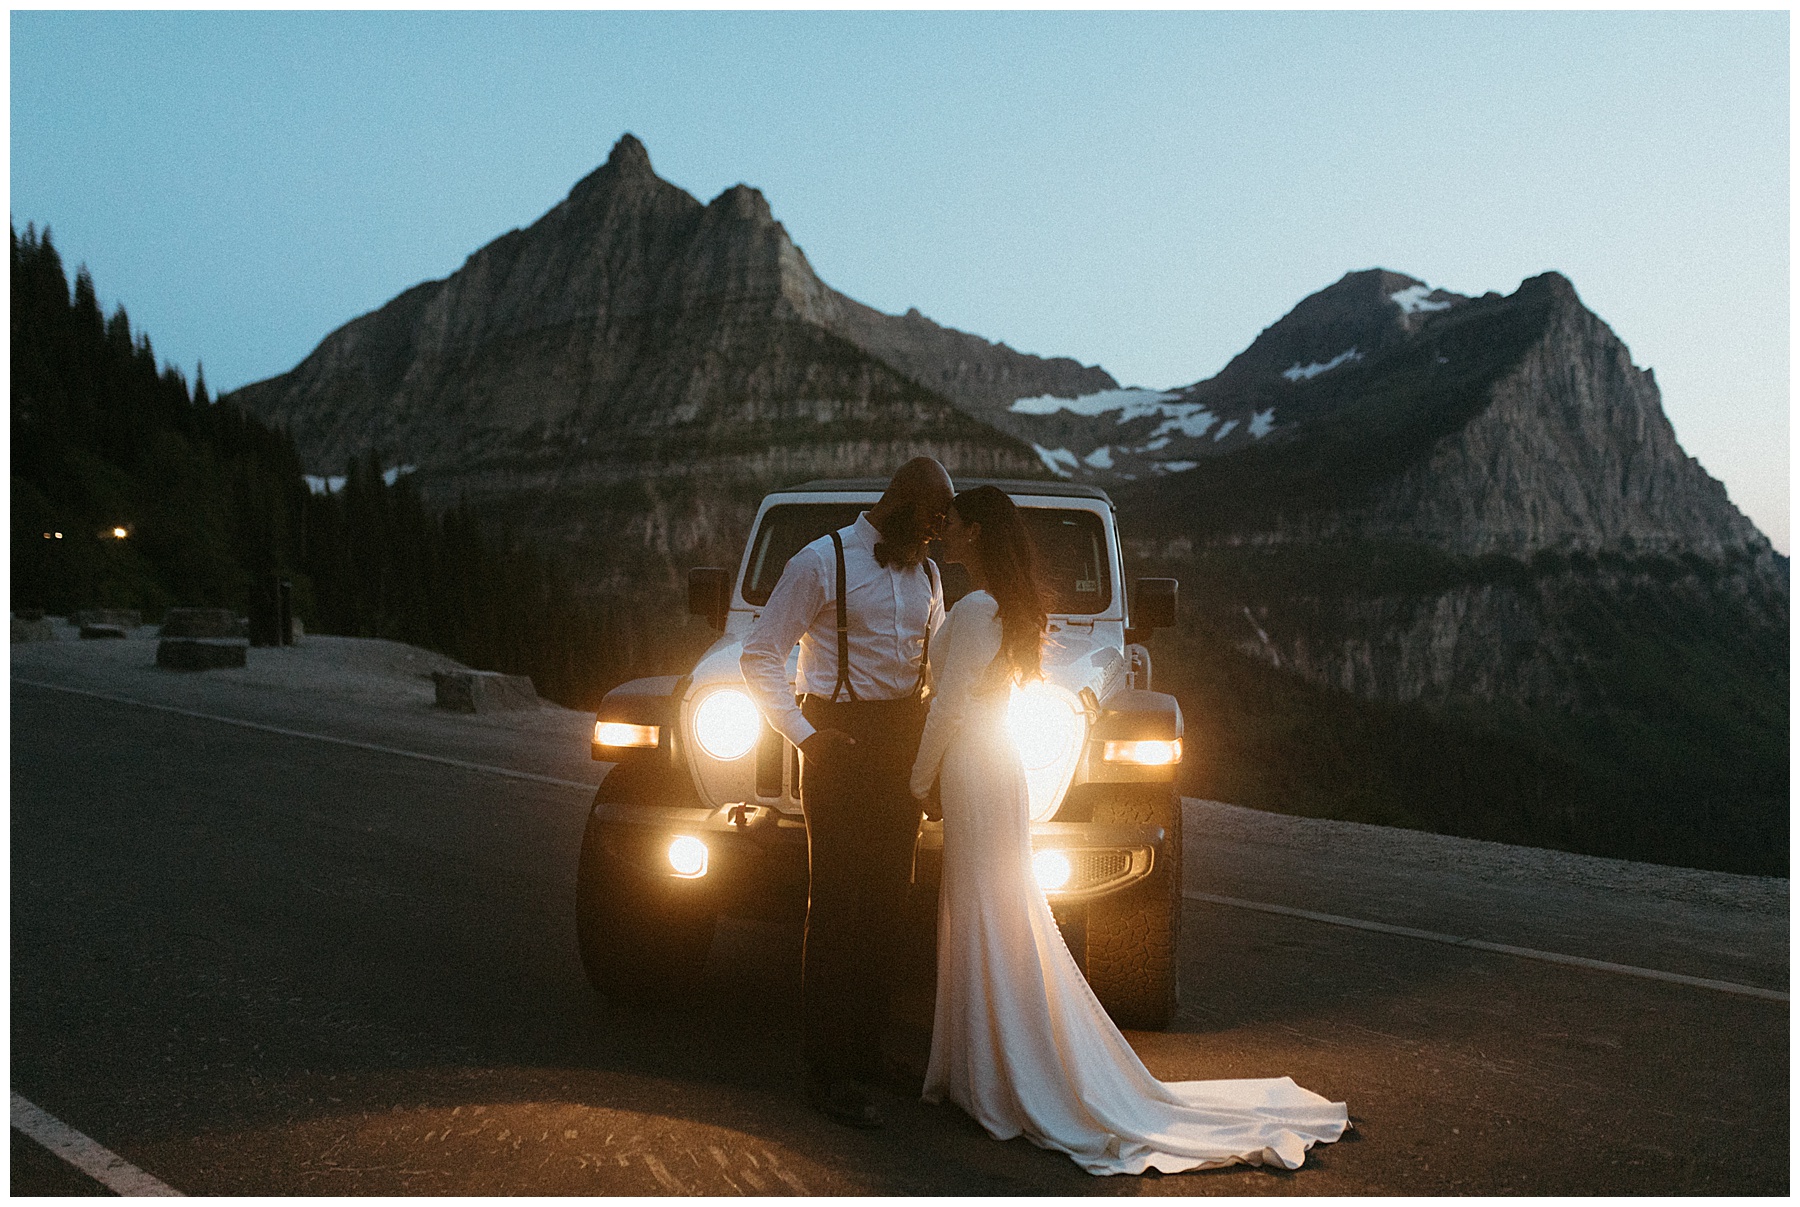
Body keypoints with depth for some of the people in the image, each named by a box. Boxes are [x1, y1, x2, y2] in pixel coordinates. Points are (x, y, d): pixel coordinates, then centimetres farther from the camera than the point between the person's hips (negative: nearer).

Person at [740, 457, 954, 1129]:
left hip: (905, 742, 7)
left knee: (887, 898, 11)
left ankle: (869, 1050, 22)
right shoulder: (822, 562, -6)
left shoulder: (925, 575, 14)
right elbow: (759, 657, -6)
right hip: (841, 741, -6)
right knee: (837, 904, -6)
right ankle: (831, 1074, -1)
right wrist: (805, 737, -13)